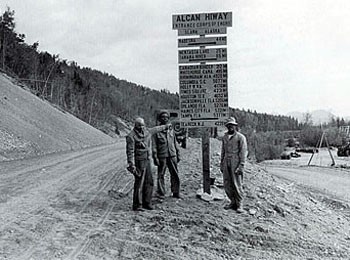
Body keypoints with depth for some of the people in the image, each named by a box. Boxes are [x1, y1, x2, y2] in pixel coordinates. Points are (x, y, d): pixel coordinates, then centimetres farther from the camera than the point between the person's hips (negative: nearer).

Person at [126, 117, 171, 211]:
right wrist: (132, 165, -23)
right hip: (139, 162, -8)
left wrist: (165, 126, 42)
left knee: (149, 182, 9)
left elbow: (155, 129, 28)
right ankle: (137, 205, -1)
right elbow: (130, 152, -17)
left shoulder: (146, 132, 9)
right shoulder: (131, 136, -13)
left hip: (147, 161, 8)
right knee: (139, 184, -7)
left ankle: (146, 203, 19)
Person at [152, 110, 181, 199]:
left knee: (175, 175, 7)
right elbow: (154, 146, -4)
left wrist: (178, 154, 14)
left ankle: (176, 192, 19)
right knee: (160, 175, 1)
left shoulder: (171, 130, 12)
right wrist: (155, 158, -10)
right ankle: (161, 194, 11)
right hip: (162, 157, -4)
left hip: (172, 156, 4)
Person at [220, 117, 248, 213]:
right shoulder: (225, 137, 14)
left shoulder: (241, 137, -4)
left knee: (237, 184, -4)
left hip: (236, 163, -6)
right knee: (227, 184, 5)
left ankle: (239, 205, 5)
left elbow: (243, 152, -8)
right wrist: (221, 163, 14)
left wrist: (241, 166, -14)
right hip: (226, 163, 6)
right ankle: (233, 202, 19)